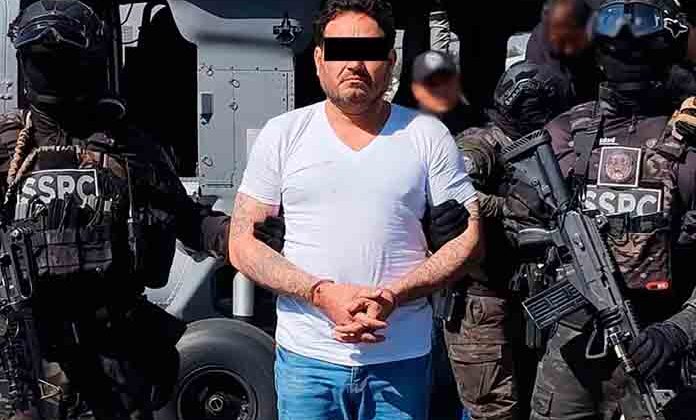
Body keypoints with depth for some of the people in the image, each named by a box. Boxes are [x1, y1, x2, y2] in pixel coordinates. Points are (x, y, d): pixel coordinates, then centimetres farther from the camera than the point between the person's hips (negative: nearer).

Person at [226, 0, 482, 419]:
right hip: (306, 358, 0)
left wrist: (394, 295, -15)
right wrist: (323, 293, -15)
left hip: (402, 358, 0)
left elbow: (468, 239, 0)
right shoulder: (283, 134, 2)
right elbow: (242, 244, 0)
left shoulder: (427, 135, 2)